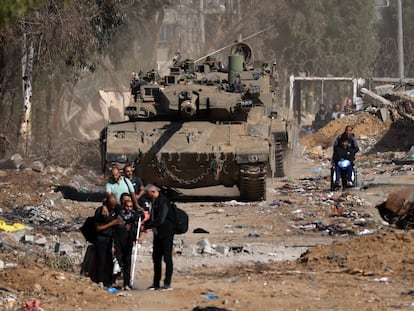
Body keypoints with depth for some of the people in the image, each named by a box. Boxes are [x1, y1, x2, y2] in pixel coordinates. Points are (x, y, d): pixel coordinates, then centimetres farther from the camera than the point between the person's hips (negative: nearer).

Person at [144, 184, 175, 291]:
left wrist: (146, 226, -21)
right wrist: (145, 224, 3)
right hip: (158, 234, 10)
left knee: (167, 258, -6)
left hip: (166, 234, -10)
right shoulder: (155, 202, 12)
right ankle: (156, 284, 13)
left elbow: (160, 220, -24)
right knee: (156, 258, 9)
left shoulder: (163, 202, -17)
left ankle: (167, 284, -5)